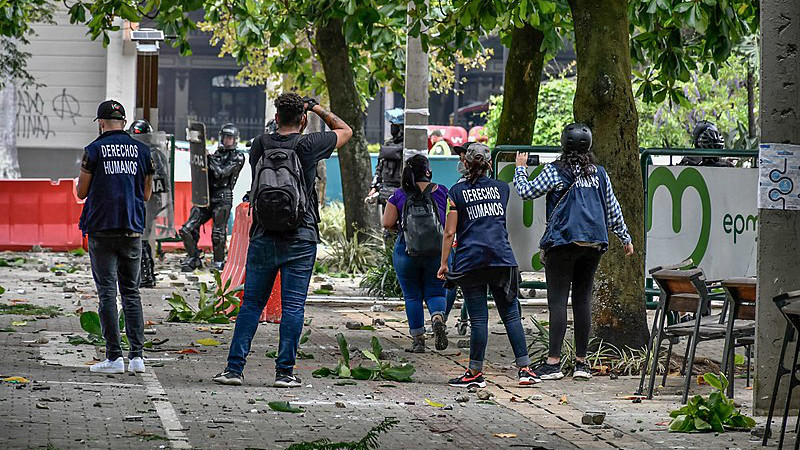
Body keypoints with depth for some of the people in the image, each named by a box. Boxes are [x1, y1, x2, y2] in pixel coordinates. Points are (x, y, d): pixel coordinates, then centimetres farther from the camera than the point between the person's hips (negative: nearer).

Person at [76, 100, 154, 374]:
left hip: (102, 229, -3)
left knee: (107, 292, -1)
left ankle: (114, 356, -6)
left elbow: (82, 193, 1)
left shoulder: (94, 150, -4)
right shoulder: (142, 150, 6)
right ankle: (137, 355, 3)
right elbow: (147, 194, 11)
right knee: (131, 292, 10)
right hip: (132, 229, 3)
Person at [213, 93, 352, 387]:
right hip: (300, 240, -3)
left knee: (251, 303, 7)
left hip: (262, 238, 3)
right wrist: (317, 109, 16)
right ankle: (285, 371, 0)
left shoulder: (260, 145, 2)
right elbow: (345, 131, 10)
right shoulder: (308, 145, -7)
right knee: (293, 306, 1)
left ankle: (234, 368, 3)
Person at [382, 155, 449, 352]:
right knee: (435, 292, 9)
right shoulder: (441, 192, 1)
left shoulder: (399, 195, 1)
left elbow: (387, 223, -3)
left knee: (412, 296, 9)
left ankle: (418, 340, 7)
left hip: (406, 251, 0)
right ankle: (438, 319, -22)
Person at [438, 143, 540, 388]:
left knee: (478, 318, -2)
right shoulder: (502, 188, 11)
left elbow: (449, 232, -1)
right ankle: (524, 369, 1)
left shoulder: (457, 191, 2)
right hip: (502, 258, 2)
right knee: (511, 315, 4)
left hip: (470, 260, -2)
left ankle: (475, 372, 1)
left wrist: (443, 263, 5)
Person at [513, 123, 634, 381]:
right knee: (583, 300, 9)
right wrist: (625, 238, 27)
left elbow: (526, 192, 4)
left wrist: (520, 169, 21)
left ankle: (553, 362, -9)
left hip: (562, 242, -4)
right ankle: (581, 362, 11)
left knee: (558, 301, -4)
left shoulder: (555, 172, -4)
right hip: (594, 243, 4)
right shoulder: (599, 174, 9)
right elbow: (612, 208, 16)